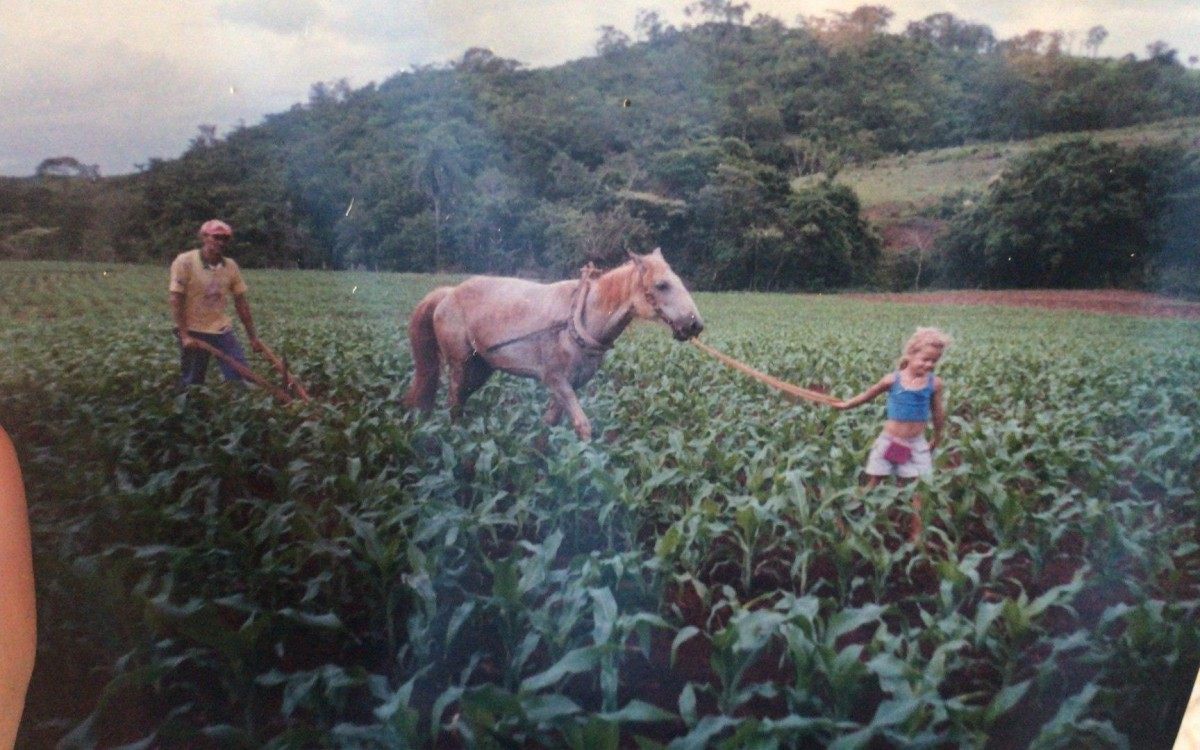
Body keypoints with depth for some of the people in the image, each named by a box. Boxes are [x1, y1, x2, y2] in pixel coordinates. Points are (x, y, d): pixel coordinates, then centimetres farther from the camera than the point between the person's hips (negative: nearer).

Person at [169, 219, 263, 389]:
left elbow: (241, 302, 7)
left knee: (241, 375, -4)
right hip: (193, 331, -4)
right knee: (191, 383, 4)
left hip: (222, 330, 4)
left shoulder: (231, 266, 1)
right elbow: (176, 301, -12)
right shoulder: (185, 262, -11)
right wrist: (184, 335, -18)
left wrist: (252, 336, 7)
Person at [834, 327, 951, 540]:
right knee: (873, 484, 8)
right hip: (889, 441, -1)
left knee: (914, 490, 6)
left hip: (916, 445, 1)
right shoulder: (892, 379, -9)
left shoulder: (934, 383, -6)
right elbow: (868, 395, 8)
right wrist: (845, 405, 16)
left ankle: (916, 533, 17)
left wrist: (937, 438, 20)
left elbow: (938, 412, 9)